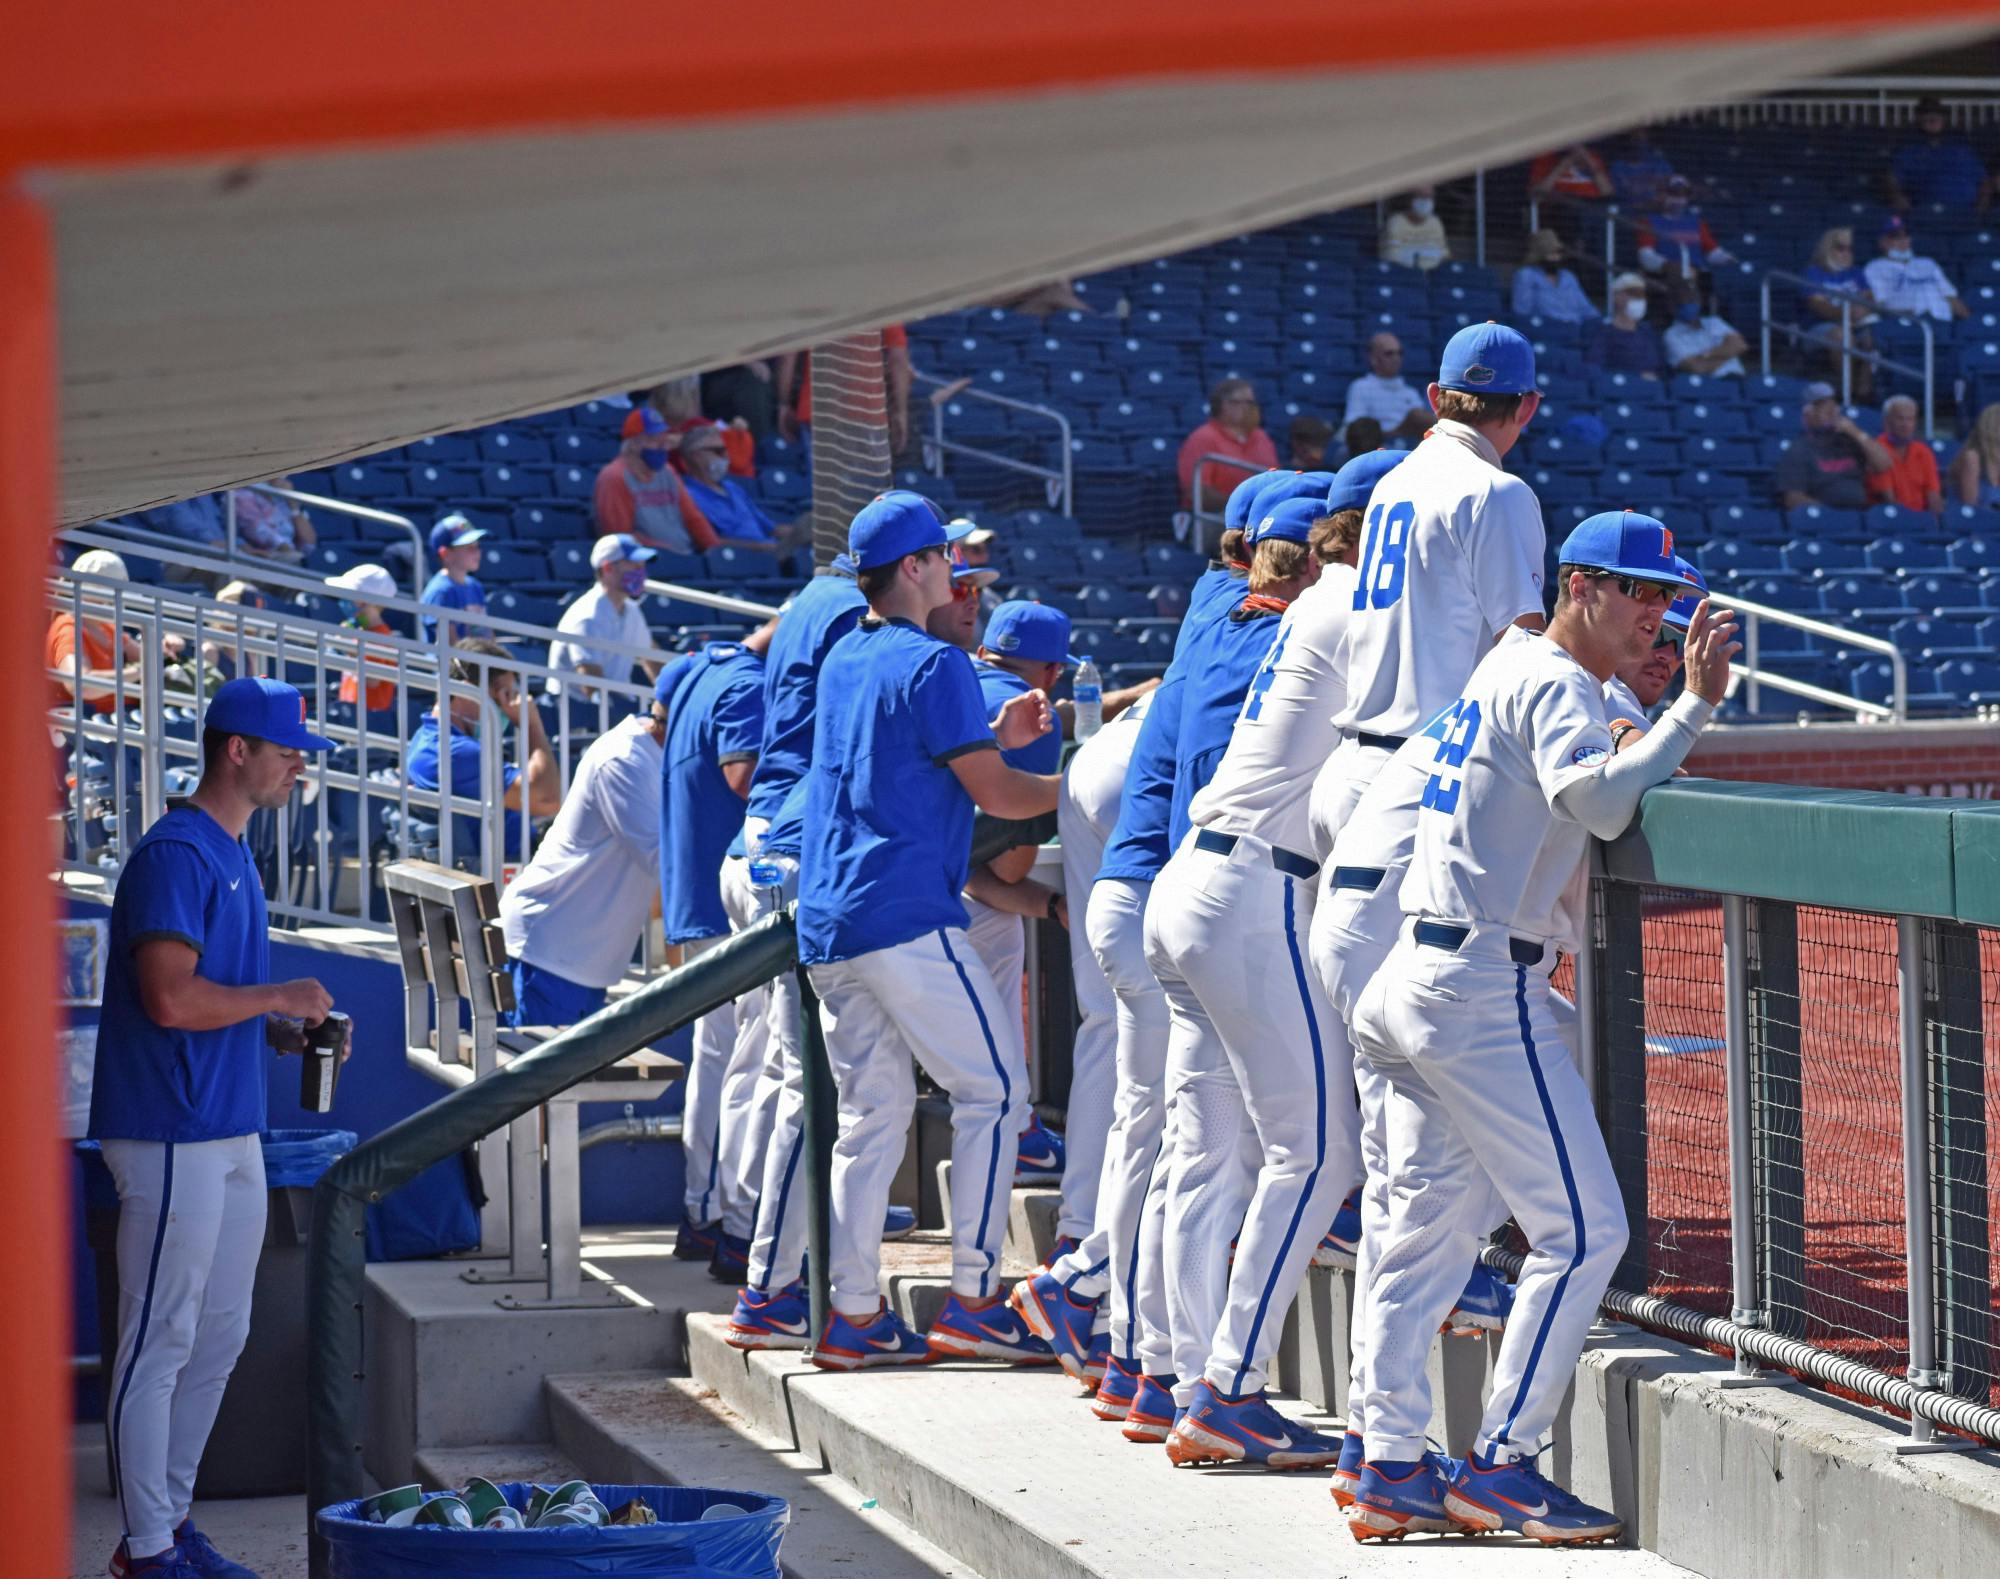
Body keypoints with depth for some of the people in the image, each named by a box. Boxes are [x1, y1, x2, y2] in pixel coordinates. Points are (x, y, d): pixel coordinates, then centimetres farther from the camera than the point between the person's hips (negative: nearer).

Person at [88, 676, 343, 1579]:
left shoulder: (233, 855, 17)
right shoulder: (175, 854, -15)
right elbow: (171, 998, -24)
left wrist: (284, 1031, 7)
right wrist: (280, 998, -12)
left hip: (233, 1131, 10)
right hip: (172, 1135, -10)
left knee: (219, 1337, 14)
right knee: (160, 1341, -5)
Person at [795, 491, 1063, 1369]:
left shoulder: (843, 661, 18)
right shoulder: (933, 664, -8)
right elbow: (992, 794, -9)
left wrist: (994, 736, 21)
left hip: (825, 920, 9)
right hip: (904, 915, -9)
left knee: (870, 1114, 10)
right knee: (995, 1085, -2)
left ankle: (854, 1316, 6)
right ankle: (973, 1302, -7)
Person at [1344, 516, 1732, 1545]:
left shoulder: (1505, 667, 18)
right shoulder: (1552, 684, -12)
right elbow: (1594, 800, -29)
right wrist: (1696, 706, -28)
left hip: (1413, 982, 11)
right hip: (1484, 989, -10)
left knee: (1428, 1226, 13)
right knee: (1583, 1230, -7)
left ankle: (1391, 1471, 15)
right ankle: (1500, 1465, -5)